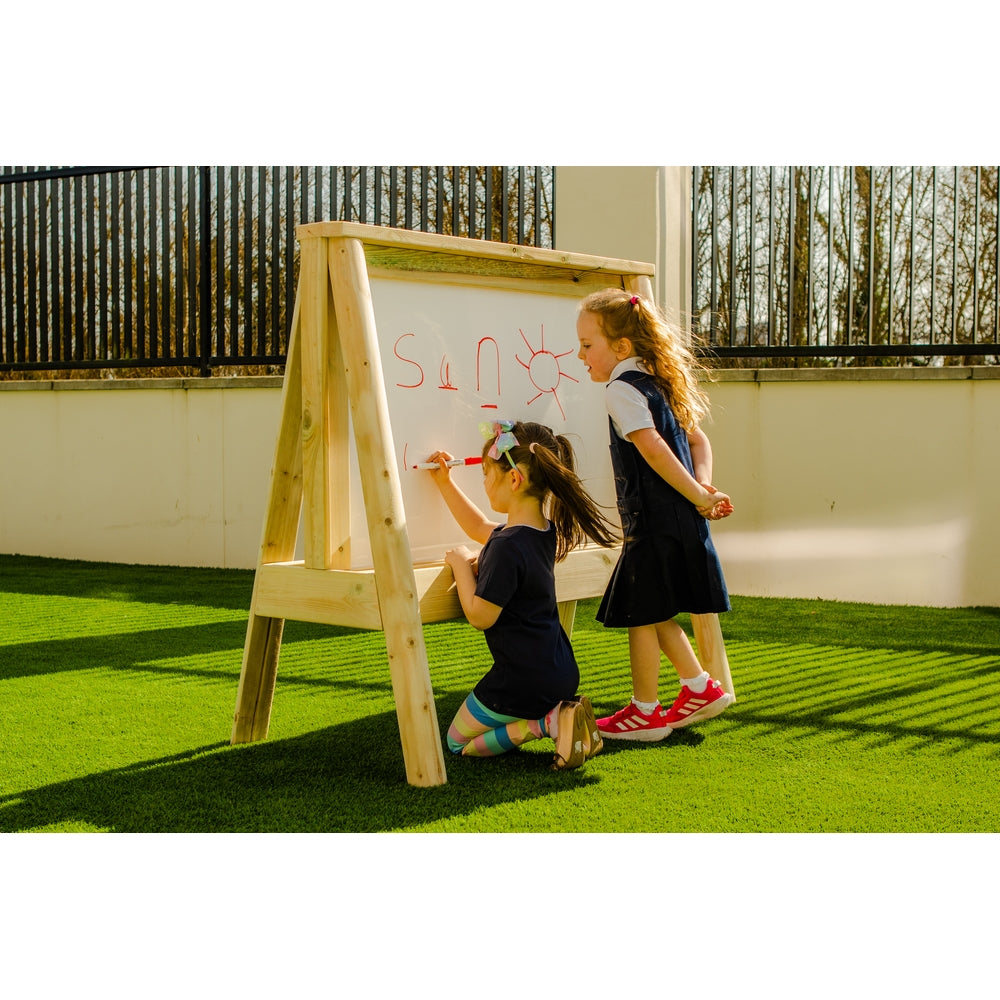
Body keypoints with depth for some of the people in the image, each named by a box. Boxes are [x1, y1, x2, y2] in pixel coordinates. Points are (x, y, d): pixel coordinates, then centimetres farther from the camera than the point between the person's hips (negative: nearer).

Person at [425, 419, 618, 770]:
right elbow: (480, 527, 22)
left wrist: (461, 564, -9)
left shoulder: (508, 546, -25)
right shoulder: (545, 530, 4)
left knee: (458, 742, 12)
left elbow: (480, 616, -20)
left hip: (523, 681, -9)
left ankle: (546, 722, -7)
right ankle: (560, 713, 4)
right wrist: (444, 482, 23)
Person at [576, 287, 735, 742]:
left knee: (640, 615, 1)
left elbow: (652, 448, -23)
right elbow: (697, 439, 16)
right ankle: (700, 687, 22)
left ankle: (644, 712, 10)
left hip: (653, 520, -9)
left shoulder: (621, 388, -12)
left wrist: (698, 496, -18)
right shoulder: (657, 384, 16)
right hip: (680, 519, 9)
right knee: (654, 614, 19)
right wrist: (703, 486, 2)